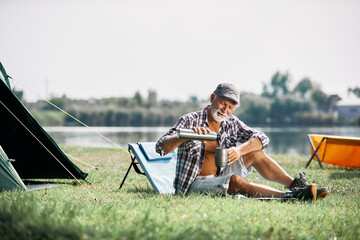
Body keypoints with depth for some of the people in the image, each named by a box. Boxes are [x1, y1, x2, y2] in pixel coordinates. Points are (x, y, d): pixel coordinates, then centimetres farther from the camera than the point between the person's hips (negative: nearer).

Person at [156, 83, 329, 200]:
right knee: (235, 180, -33)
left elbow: (262, 139, -5)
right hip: (191, 184, -6)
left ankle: (294, 184, -20)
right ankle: (289, 196, -43)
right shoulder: (190, 120, -10)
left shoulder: (231, 123, 6)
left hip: (217, 178, 6)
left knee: (254, 153, -10)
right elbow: (161, 147, -20)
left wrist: (240, 150, -25)